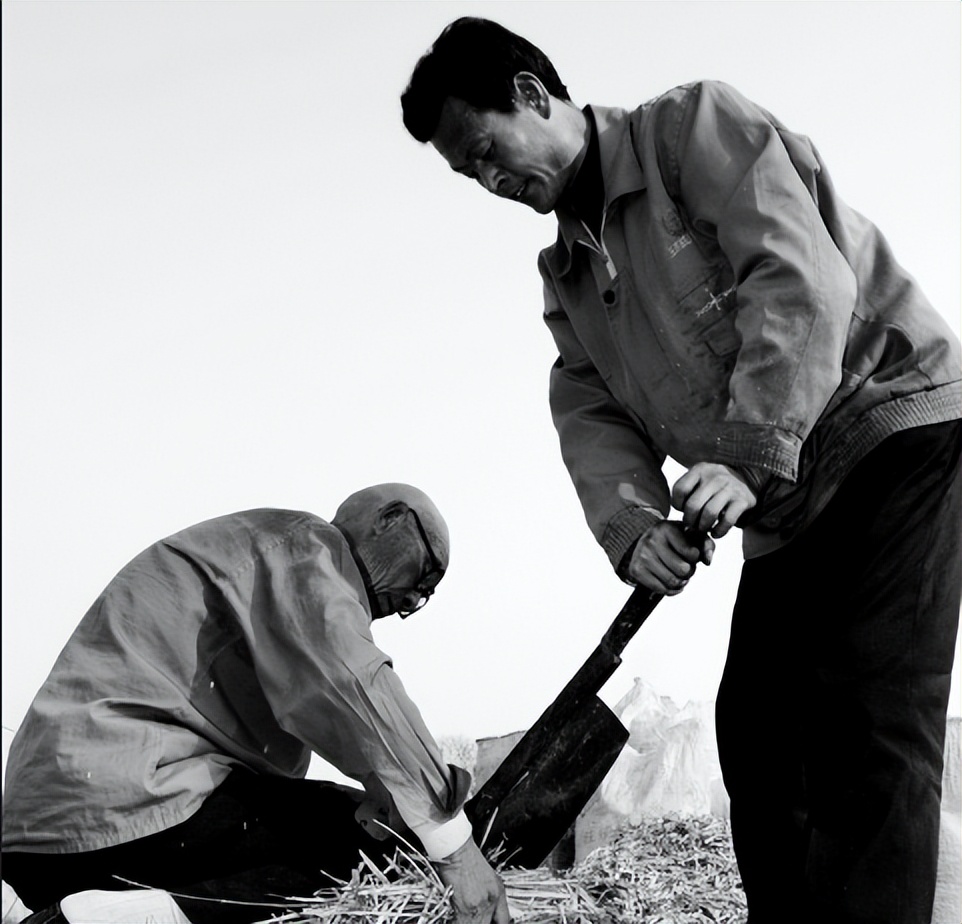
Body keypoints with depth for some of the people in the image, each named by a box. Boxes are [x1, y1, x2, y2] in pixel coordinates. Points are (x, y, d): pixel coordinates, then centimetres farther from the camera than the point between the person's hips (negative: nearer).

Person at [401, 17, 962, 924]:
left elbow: (800, 281, -19)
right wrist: (629, 524, -17)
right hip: (785, 509, 8)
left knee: (867, 728, -17)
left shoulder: (697, 123, -7)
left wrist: (751, 458, -27)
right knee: (755, 734, 4)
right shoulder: (566, 276, 16)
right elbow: (592, 414, 4)